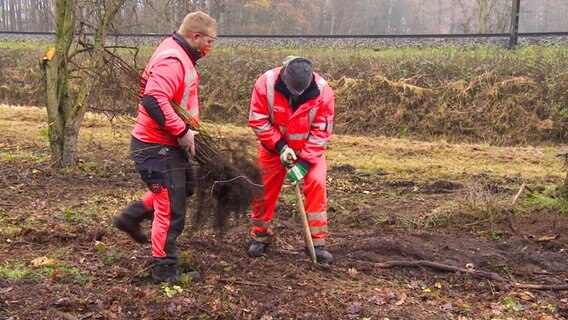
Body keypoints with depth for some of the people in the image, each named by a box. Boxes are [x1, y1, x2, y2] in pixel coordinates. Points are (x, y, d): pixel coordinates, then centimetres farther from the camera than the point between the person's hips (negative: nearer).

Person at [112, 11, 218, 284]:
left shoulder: (180, 57, 11)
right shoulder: (172, 60, -22)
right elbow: (154, 101, -33)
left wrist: (186, 130, 8)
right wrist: (182, 131, -26)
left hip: (168, 144, 10)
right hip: (157, 147, -10)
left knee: (184, 187, 26)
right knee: (172, 209, 0)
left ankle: (131, 216, 30)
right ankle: (164, 269, 14)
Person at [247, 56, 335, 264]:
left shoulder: (323, 91, -26)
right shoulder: (266, 83, -26)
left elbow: (321, 132, -19)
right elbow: (258, 120, -18)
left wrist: (304, 162, -23)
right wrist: (281, 147, -23)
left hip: (309, 149, 0)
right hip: (274, 147, 1)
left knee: (316, 183, -16)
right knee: (263, 187, 4)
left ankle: (318, 242, -6)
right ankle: (260, 236, 25)